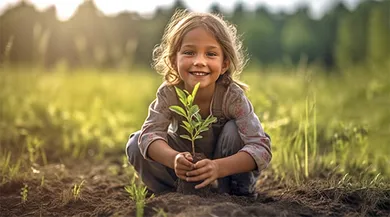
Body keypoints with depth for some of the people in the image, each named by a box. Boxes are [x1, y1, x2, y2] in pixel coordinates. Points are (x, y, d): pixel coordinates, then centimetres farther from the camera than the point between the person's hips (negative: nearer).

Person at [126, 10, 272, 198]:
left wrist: (219, 167, -57)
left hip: (223, 159, -2)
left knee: (234, 130, -32)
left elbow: (261, 147, -38)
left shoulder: (232, 96, -30)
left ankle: (240, 193, -11)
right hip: (186, 159, 2)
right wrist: (174, 159, -55)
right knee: (135, 145, -20)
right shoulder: (169, 93, -24)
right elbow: (151, 133, -31)